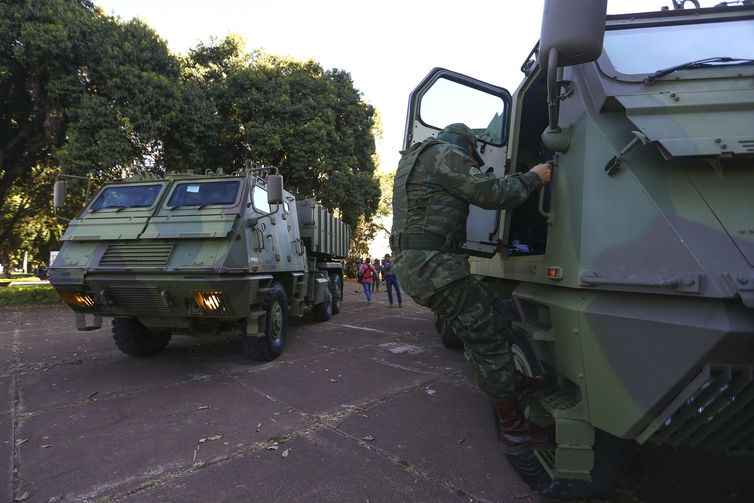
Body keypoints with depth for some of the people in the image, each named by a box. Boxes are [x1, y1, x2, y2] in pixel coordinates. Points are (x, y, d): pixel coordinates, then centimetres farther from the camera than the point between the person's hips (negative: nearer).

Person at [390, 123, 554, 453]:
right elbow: (494, 194, -11)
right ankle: (513, 430, 8)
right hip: (433, 265, -10)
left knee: (488, 311, 18)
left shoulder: (414, 158, 26)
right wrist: (533, 177, 5)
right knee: (486, 339, -3)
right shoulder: (446, 154, -5)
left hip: (410, 264, 10)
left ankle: (513, 383, 27)